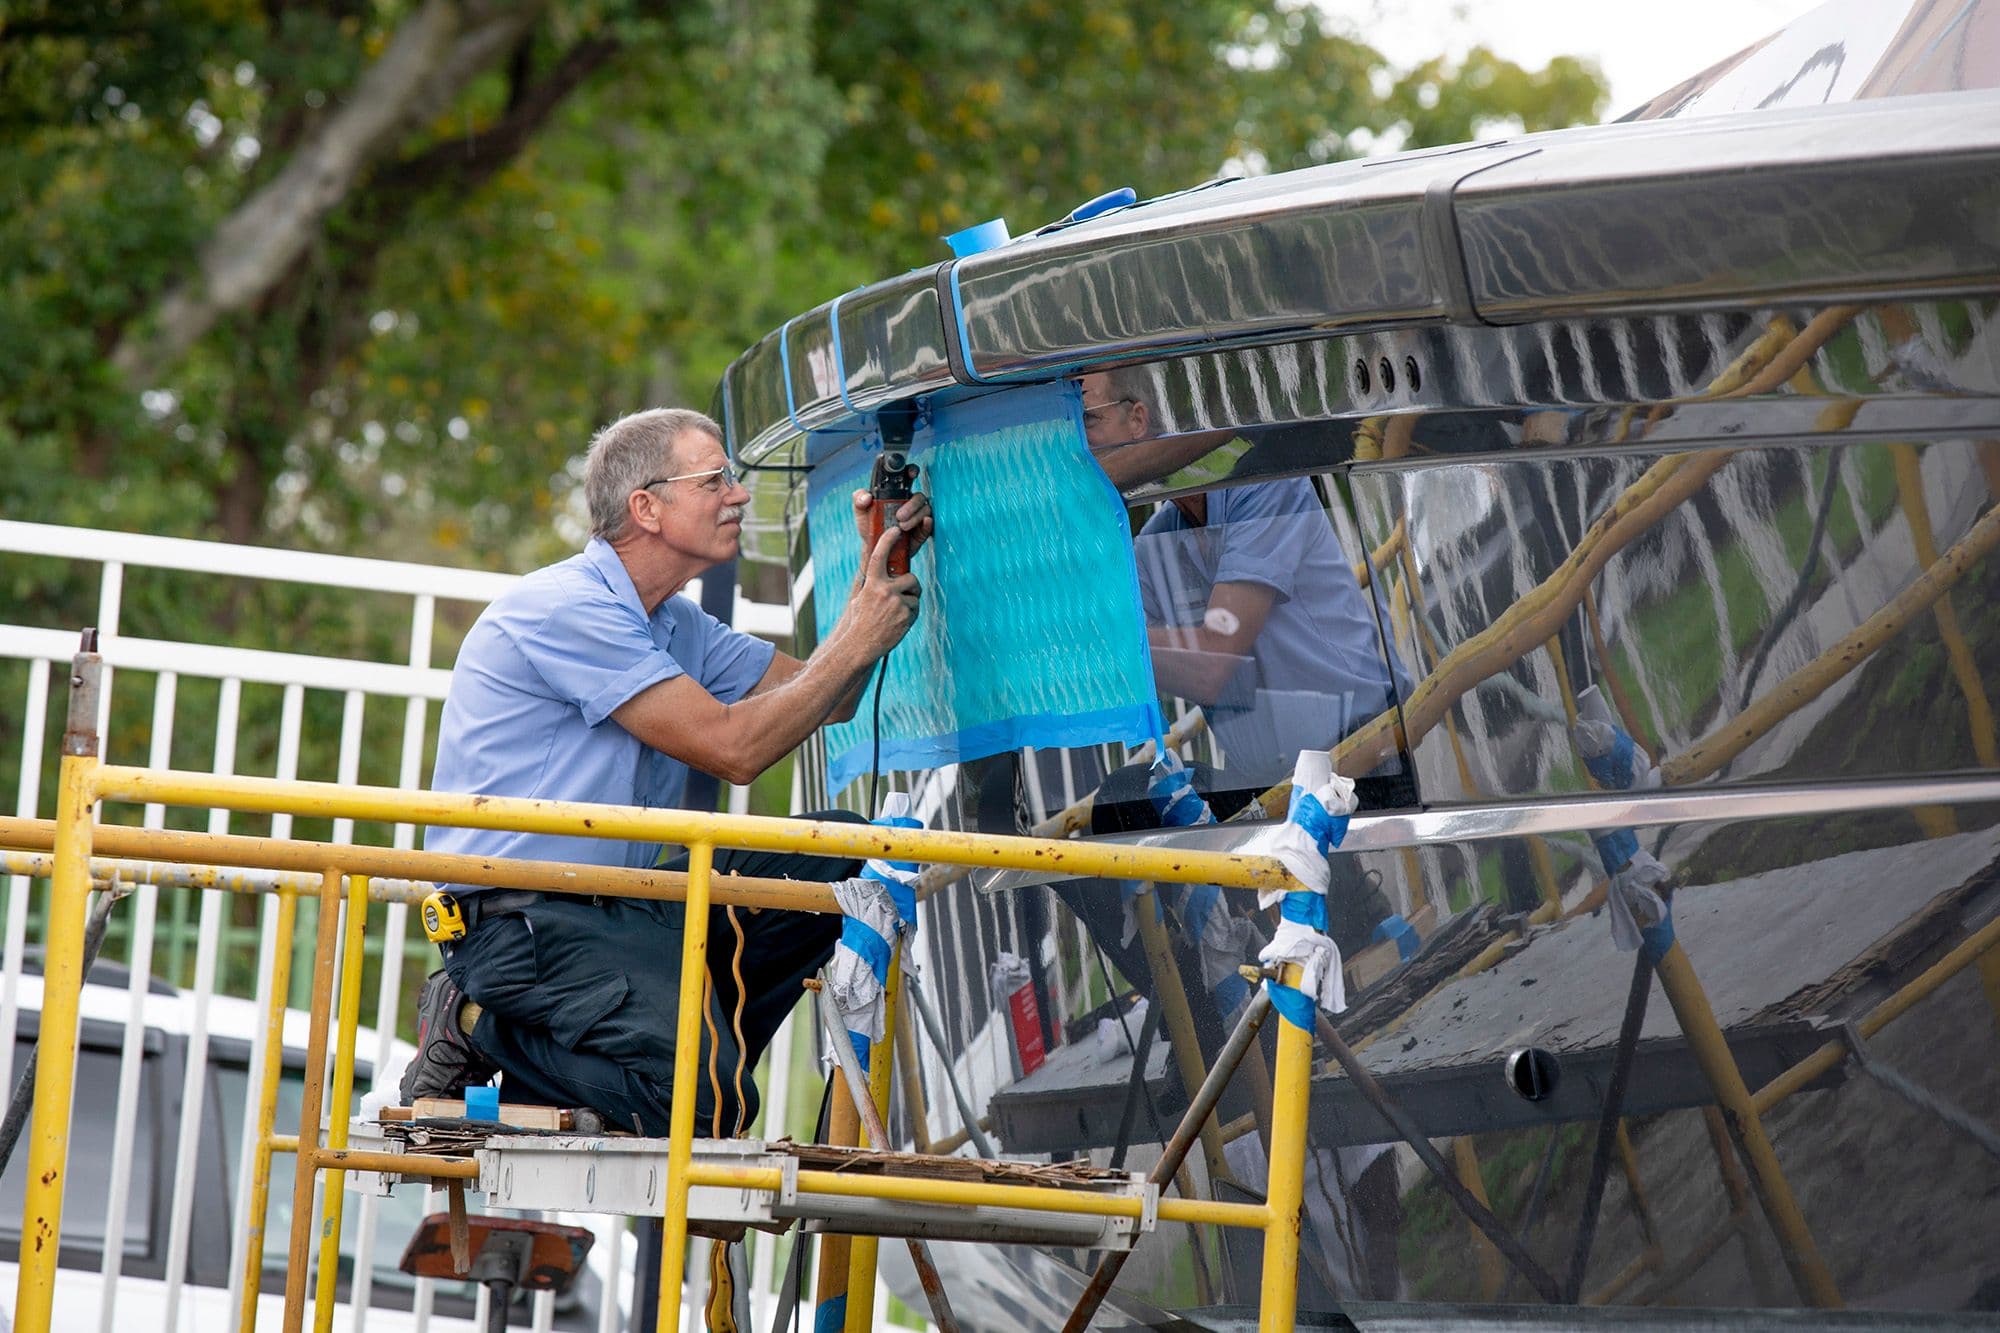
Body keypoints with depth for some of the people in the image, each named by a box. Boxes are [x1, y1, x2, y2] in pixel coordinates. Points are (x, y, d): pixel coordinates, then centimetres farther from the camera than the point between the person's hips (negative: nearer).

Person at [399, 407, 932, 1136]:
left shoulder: (677, 626, 16)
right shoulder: (566, 609, -15)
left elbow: (821, 699, 21)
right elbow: (730, 747, -18)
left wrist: (877, 575, 8)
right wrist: (855, 643, -10)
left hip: (615, 906, 9)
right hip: (519, 923, -9)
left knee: (840, 857, -1)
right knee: (709, 1108, -24)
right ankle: (484, 1029, -4)